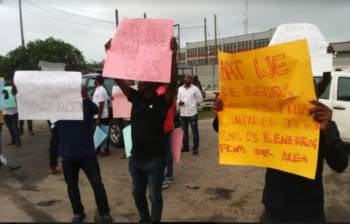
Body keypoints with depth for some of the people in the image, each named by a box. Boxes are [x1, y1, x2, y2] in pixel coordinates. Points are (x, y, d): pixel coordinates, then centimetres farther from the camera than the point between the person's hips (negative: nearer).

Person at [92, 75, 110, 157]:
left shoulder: (99, 91, -19)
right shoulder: (102, 89, 12)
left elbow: (101, 105, -23)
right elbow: (108, 101, 18)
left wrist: (98, 118, -22)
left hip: (101, 116, -10)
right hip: (102, 115, 10)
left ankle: (106, 150, 7)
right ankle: (98, 149, 25)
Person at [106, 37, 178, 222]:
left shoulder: (162, 101, -12)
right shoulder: (136, 97, 2)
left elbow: (173, 82, -30)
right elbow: (117, 78, 0)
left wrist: (173, 56, -41)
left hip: (155, 159, -6)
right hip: (136, 157, 6)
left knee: (154, 196, 11)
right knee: (137, 193, 22)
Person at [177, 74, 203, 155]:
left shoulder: (195, 88, -1)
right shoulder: (180, 89, 9)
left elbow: (200, 100, 3)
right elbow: (178, 99, 12)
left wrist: (193, 103, 4)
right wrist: (179, 102, -8)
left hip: (192, 113, -3)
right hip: (183, 113, 4)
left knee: (194, 131, 1)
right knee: (184, 131, 12)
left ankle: (195, 148, 9)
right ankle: (185, 146, 24)